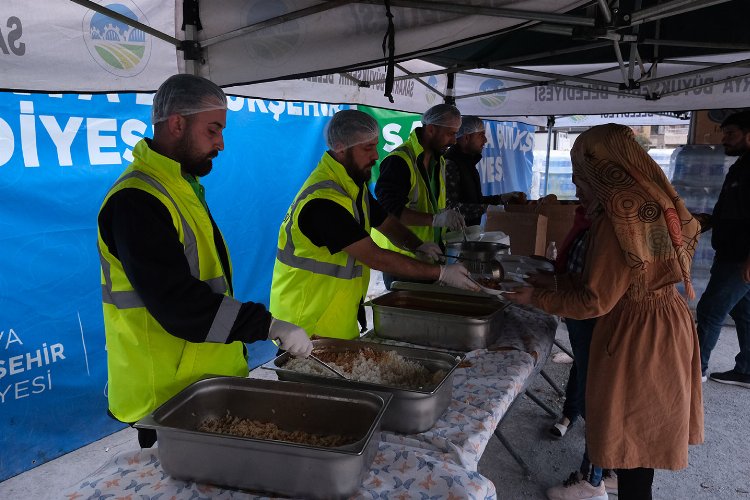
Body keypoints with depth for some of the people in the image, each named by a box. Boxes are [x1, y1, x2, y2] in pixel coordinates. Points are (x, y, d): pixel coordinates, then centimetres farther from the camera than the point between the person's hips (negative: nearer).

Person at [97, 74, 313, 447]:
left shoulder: (183, 185, 11)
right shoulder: (135, 201, -22)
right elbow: (177, 303, -29)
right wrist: (270, 326, -29)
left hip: (207, 379, 9)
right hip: (167, 395, -9)